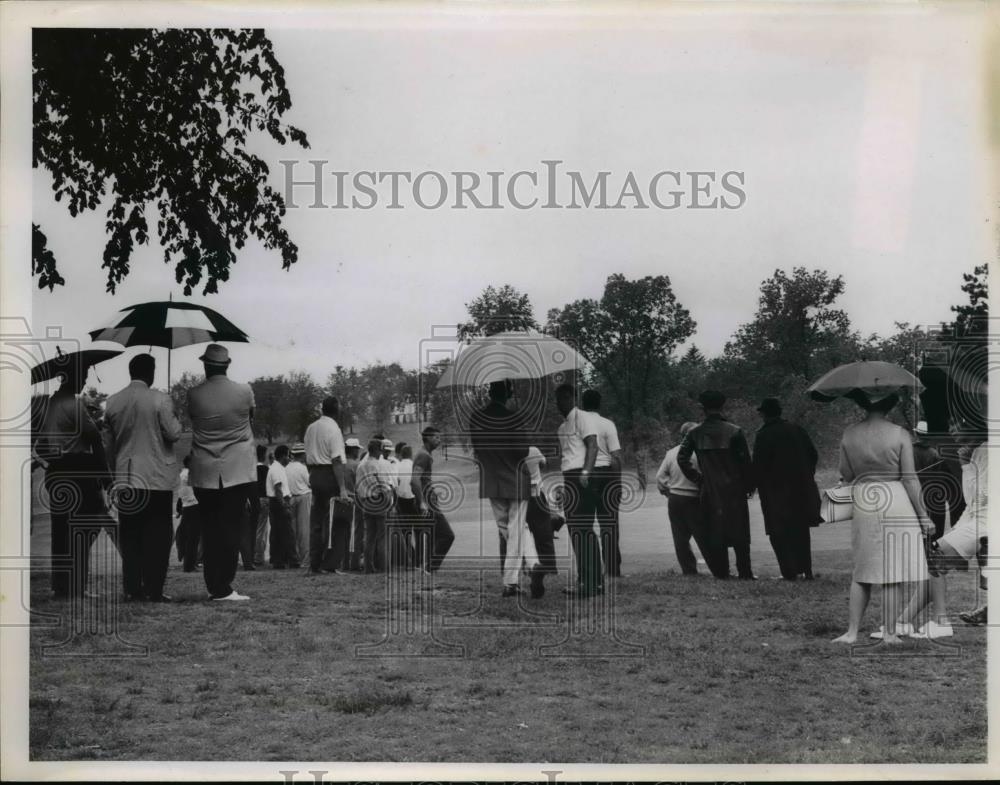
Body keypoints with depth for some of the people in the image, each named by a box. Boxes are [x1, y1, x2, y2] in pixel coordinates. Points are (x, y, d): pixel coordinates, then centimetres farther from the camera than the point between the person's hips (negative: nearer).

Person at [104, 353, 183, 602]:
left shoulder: (113, 402, 5)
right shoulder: (160, 400, -10)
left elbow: (109, 442, 11)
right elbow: (172, 433, -9)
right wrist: (176, 420, 11)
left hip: (126, 478, 4)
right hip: (157, 478, -4)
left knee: (129, 535, 9)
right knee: (157, 535, 2)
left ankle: (132, 588, 8)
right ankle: (153, 589, -1)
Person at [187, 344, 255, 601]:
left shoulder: (194, 395, -3)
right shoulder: (244, 392, -4)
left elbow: (193, 421, 10)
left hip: (204, 473, 2)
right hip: (237, 472, -1)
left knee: (210, 530, 8)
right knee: (231, 528, -1)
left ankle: (214, 586, 10)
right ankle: (223, 587, -4)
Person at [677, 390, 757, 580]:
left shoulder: (695, 433, 0)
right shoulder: (734, 431, -8)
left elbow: (682, 458, -3)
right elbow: (746, 461, -6)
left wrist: (697, 478, 6)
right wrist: (750, 485, 5)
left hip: (709, 491, 2)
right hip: (734, 489, -2)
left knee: (715, 531, 8)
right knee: (739, 531, 5)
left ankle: (721, 572, 8)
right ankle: (745, 572, 3)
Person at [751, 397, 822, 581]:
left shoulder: (763, 435, -10)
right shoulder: (796, 429, 5)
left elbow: (758, 465, -12)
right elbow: (813, 455, 7)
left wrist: (759, 486, 1)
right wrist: (807, 476, 17)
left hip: (776, 492, -5)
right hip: (802, 488, 5)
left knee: (779, 533, 1)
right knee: (801, 531, 15)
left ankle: (790, 572, -6)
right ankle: (806, 570, 14)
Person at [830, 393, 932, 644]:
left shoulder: (849, 436, 0)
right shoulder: (899, 435, -8)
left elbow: (846, 476, 7)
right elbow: (910, 479, -8)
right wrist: (923, 516, -2)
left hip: (863, 503, 3)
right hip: (896, 503, -3)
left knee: (862, 571, 13)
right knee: (893, 572, 3)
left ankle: (852, 632, 10)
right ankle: (889, 633, 6)